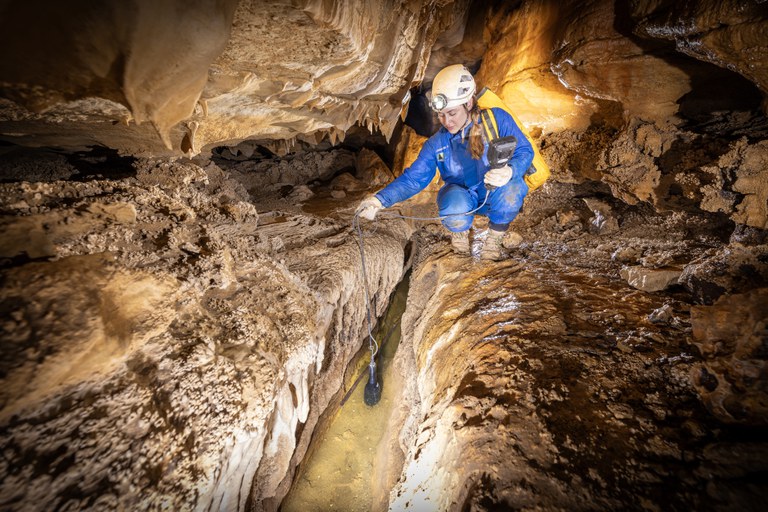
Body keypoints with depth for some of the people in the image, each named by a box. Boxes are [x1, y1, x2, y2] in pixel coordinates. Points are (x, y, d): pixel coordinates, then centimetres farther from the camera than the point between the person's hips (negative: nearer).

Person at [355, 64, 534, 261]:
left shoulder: (497, 119, -14)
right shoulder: (437, 143, -8)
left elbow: (524, 151, -14)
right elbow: (413, 178, -11)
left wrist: (510, 171, -40)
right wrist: (381, 199, -28)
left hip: (497, 197, 0)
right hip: (464, 198, 0)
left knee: (511, 187, -35)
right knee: (454, 203, -36)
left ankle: (495, 237, -5)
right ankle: (460, 233, 2)